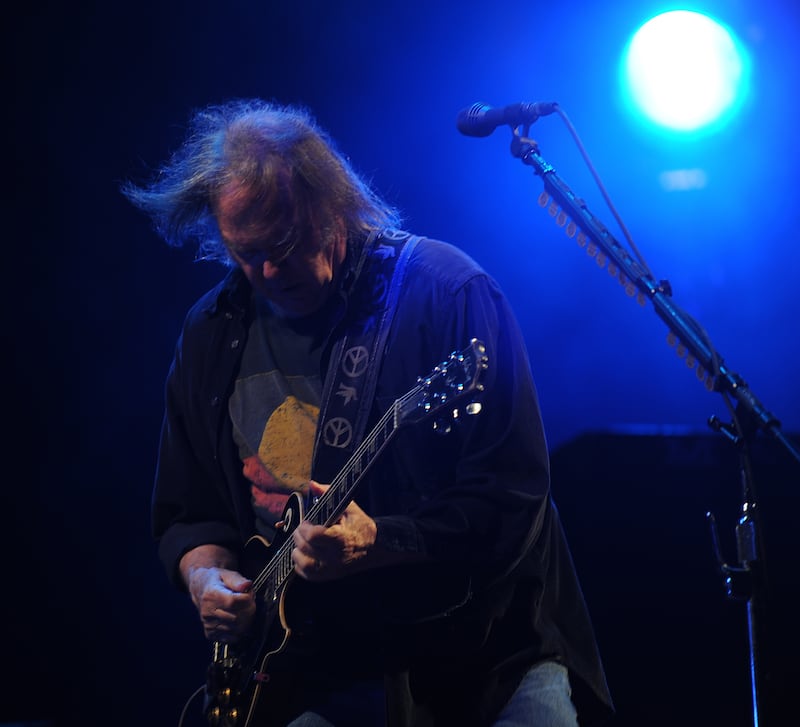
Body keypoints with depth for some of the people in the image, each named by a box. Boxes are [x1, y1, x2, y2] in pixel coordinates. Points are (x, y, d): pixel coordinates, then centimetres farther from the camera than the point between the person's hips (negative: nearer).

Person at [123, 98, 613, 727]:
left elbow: (512, 499, -13)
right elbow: (184, 513, 18)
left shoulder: (447, 291, -9)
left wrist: (376, 543, -24)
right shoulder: (212, 334, 8)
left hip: (480, 649, -4)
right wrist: (206, 577, -2)